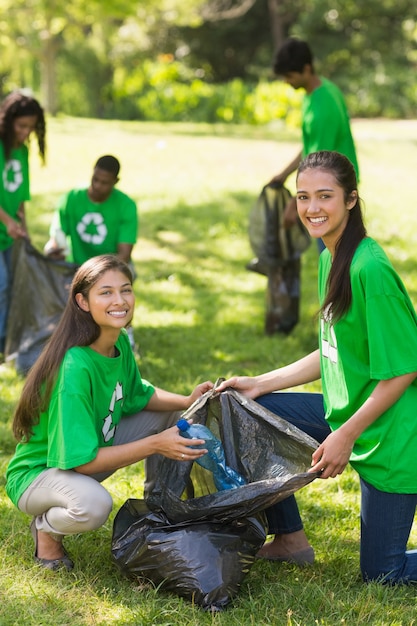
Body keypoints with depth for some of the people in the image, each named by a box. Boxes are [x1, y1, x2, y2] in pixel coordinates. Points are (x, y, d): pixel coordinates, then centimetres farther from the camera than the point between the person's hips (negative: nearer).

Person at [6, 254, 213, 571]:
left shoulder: (121, 344, -6)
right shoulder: (75, 369, -32)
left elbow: (137, 395, 12)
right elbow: (81, 460, -32)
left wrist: (187, 401, -7)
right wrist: (154, 445, -32)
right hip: (39, 472, -8)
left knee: (173, 416, 1)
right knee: (93, 504, -40)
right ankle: (47, 527, -5)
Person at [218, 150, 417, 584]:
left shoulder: (370, 271, -25)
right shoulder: (330, 257, 4)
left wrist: (346, 435, -18)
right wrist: (260, 384, 9)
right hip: (347, 412, 9)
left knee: (382, 573, 0)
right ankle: (289, 539, 21)